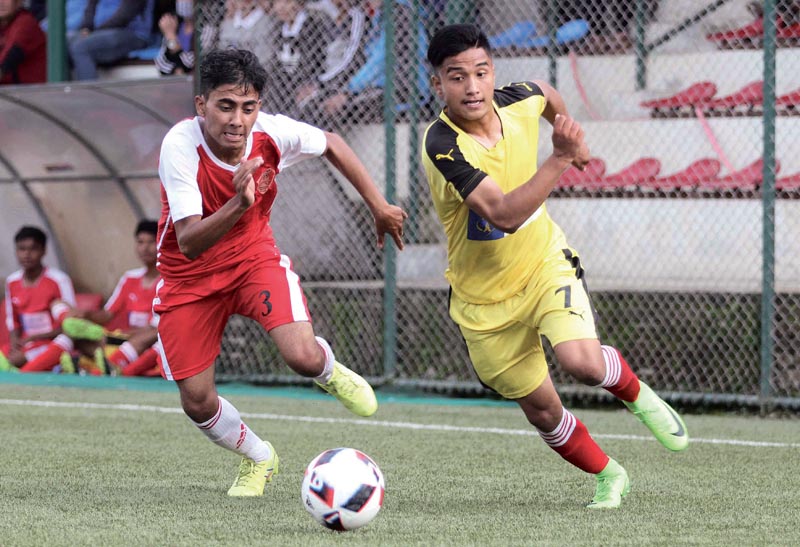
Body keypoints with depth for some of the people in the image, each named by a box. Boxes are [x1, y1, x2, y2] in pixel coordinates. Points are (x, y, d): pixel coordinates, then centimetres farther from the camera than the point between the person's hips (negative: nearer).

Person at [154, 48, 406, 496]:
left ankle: (330, 372, 17)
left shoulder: (271, 133, -20)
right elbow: (188, 243, -36)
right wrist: (239, 203, -52)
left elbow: (330, 144, 3)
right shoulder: (180, 146, -30)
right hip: (190, 277, -1)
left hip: (254, 257, 1)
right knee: (197, 403, -3)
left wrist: (380, 207, 7)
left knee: (304, 358, -22)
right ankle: (258, 458, 30)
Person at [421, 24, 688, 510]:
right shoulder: (442, 145, -28)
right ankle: (608, 476, 31)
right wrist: (559, 159, -44)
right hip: (484, 295, -2)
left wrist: (573, 139, 29)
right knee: (541, 408, 6)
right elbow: (503, 214, -38)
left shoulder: (517, 102, -12)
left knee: (581, 360, -25)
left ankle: (636, 393, 8)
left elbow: (547, 95, 16)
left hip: (545, 262, 2)